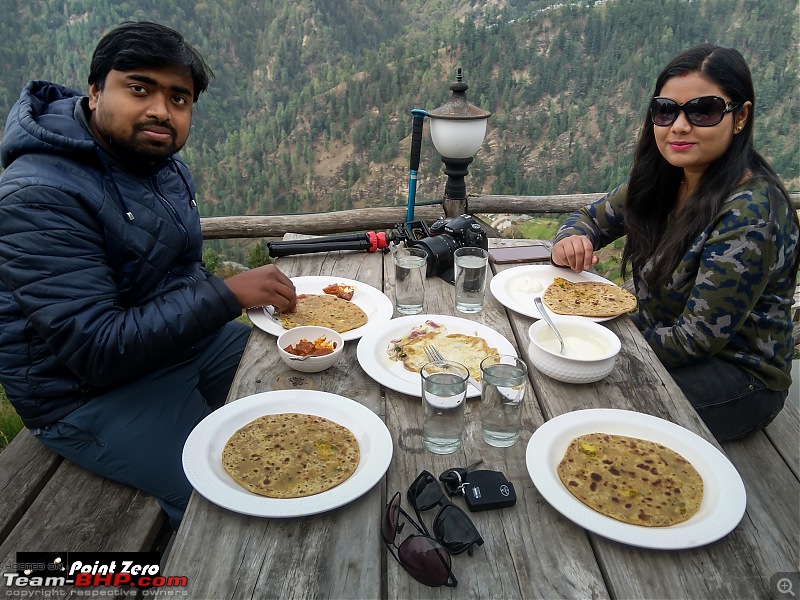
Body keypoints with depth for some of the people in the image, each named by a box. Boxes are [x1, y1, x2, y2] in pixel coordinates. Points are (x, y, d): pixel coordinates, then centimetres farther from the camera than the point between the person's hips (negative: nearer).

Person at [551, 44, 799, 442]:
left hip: (739, 377, -6)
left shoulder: (749, 214, -27)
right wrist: (572, 240, -17)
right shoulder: (662, 179, -5)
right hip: (659, 335, 7)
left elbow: (697, 338, -25)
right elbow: (592, 217, 7)